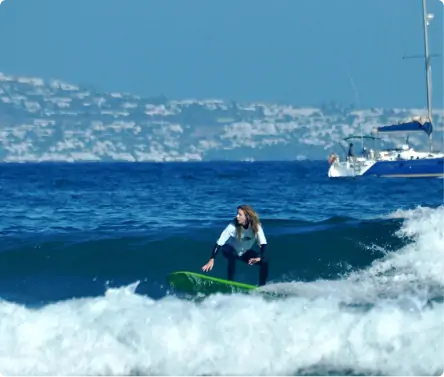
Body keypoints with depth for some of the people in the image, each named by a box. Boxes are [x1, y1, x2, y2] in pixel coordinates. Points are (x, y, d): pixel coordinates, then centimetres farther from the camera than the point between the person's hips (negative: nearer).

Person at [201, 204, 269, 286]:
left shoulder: (256, 226, -24)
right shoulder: (233, 226, -30)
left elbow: (263, 243, -25)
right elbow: (219, 242, -32)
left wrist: (259, 257, -43)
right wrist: (211, 260, -38)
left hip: (244, 252, 3)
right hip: (229, 250, -3)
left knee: (264, 261, -17)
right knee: (232, 253, -38)